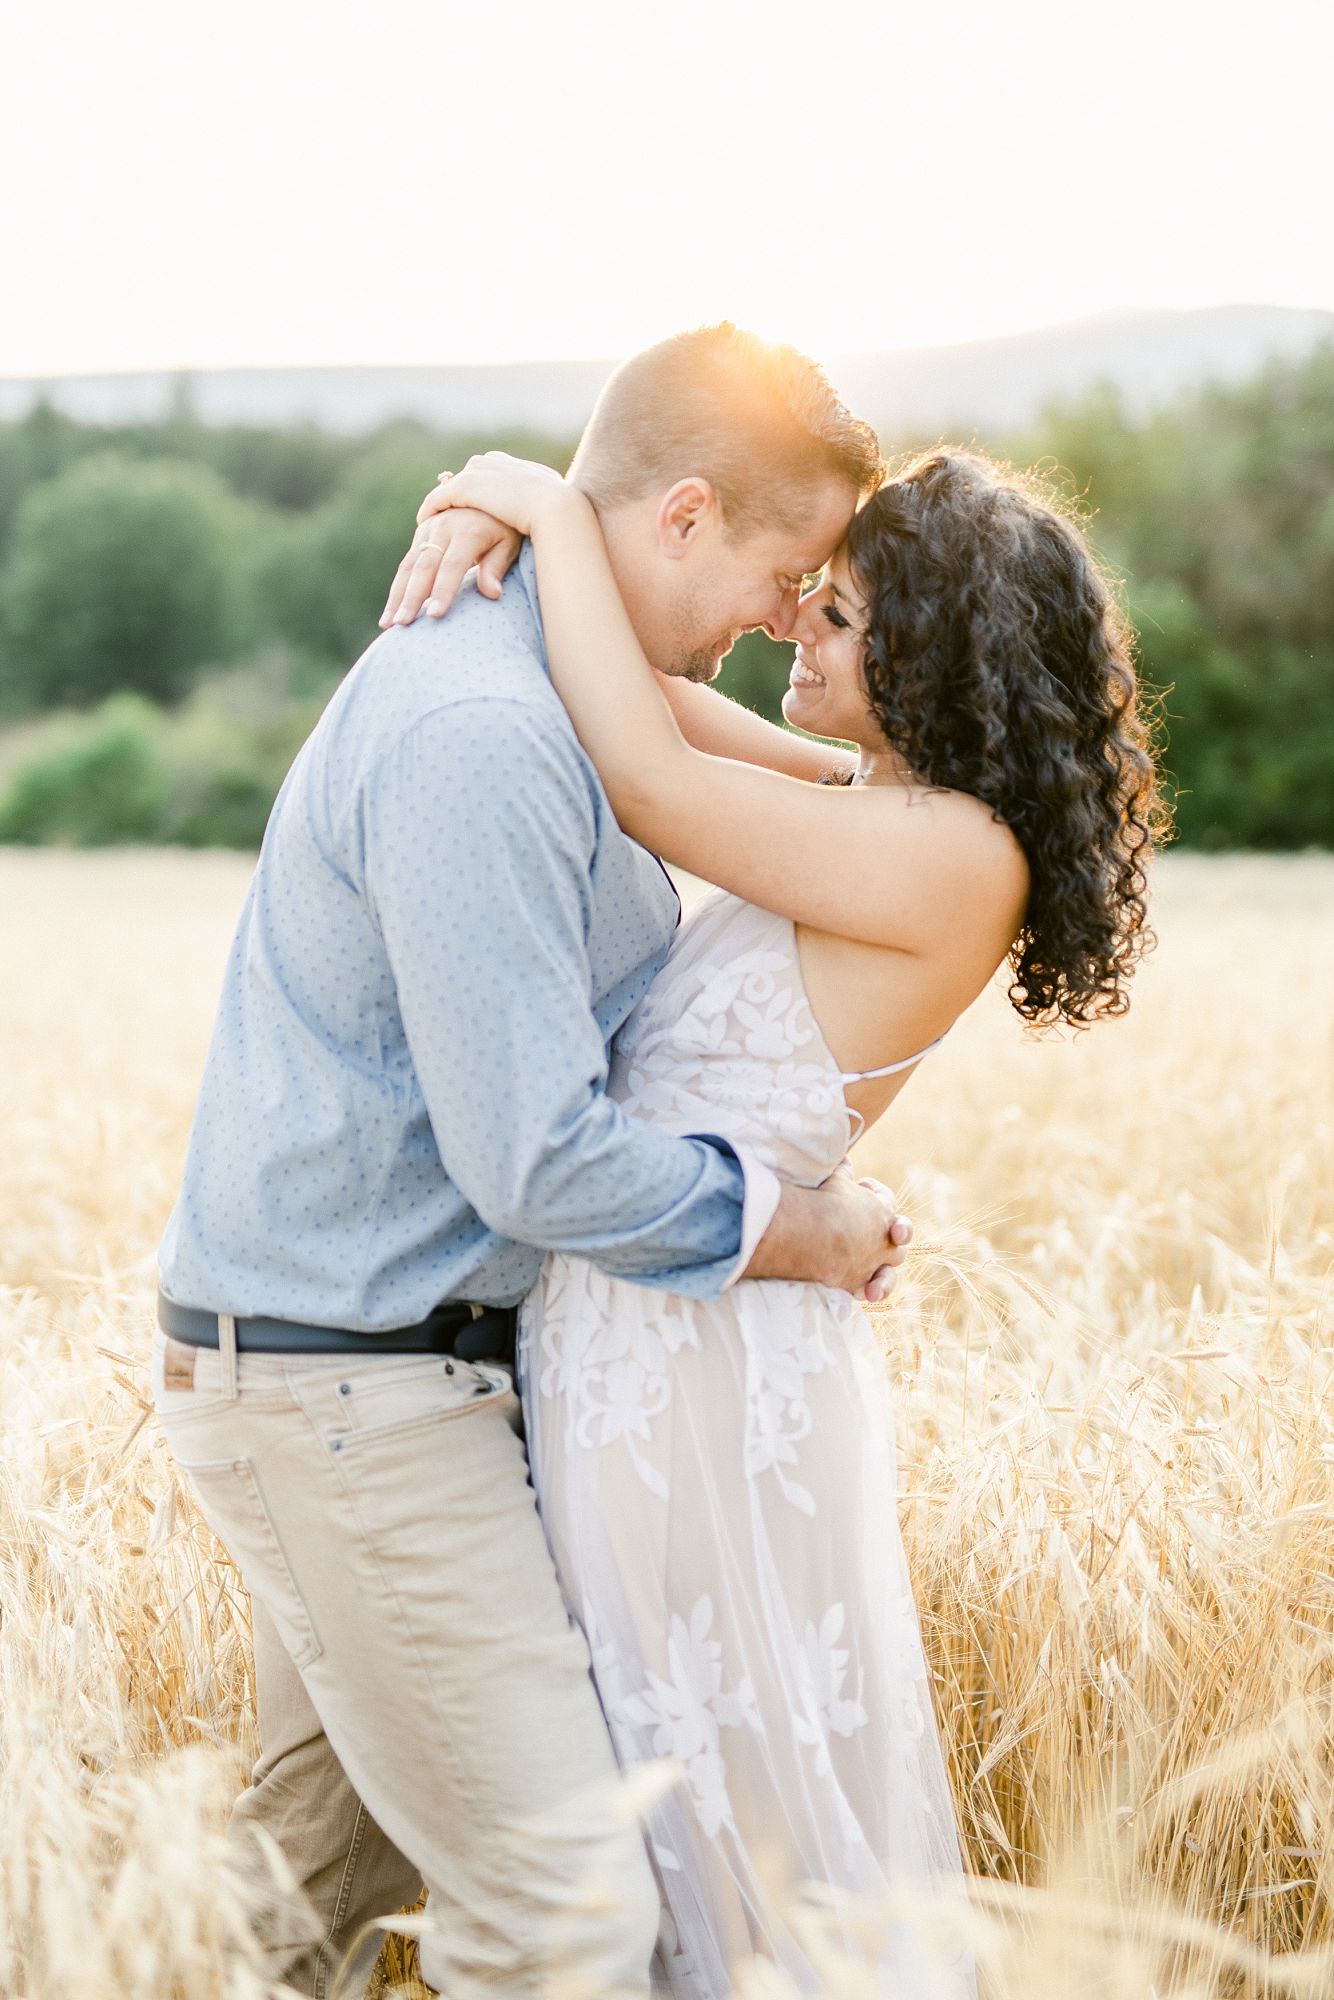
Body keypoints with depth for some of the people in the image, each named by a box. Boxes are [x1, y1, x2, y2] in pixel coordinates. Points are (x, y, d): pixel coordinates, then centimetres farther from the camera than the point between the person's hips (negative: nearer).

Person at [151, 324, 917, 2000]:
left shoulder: (536, 691, 10)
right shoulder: (478, 733, -23)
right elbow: (537, 1160, -25)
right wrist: (790, 1227, -10)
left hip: (338, 1375, 10)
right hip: (350, 1388, -10)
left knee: (324, 1861, 22)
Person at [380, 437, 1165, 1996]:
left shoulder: (957, 857, -18)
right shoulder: (869, 803, 8)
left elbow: (650, 779, -21)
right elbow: (652, 693, 14)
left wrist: (553, 516, -12)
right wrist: (495, 511, -4)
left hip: (704, 1359, -9)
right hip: (631, 1335, 9)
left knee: (753, 1803, 7)